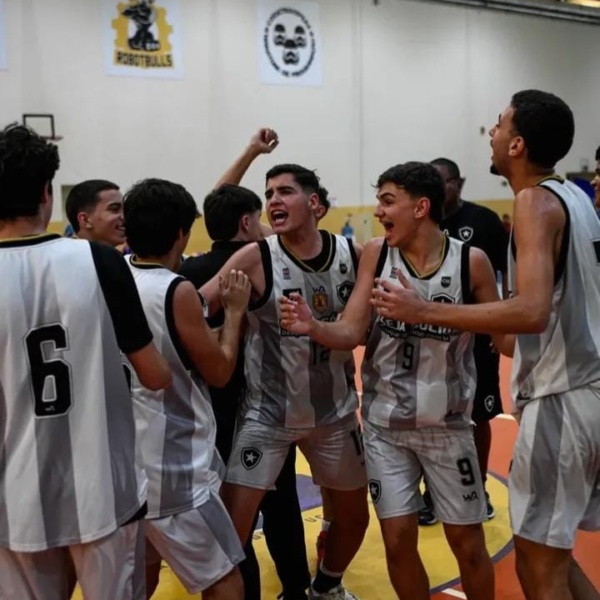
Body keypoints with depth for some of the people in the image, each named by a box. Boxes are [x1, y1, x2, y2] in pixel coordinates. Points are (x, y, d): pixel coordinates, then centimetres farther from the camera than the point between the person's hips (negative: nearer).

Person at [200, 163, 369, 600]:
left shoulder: (353, 255, -6)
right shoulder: (255, 259, -16)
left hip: (335, 412, 4)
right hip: (269, 414, -4)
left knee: (355, 515, 19)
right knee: (232, 522, -8)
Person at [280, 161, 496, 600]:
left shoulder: (471, 261, -11)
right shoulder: (375, 254, -5)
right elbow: (351, 333, -9)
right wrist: (312, 327, -27)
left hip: (447, 425, -1)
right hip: (385, 425, 1)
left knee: (468, 541, 10)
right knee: (398, 541, 5)